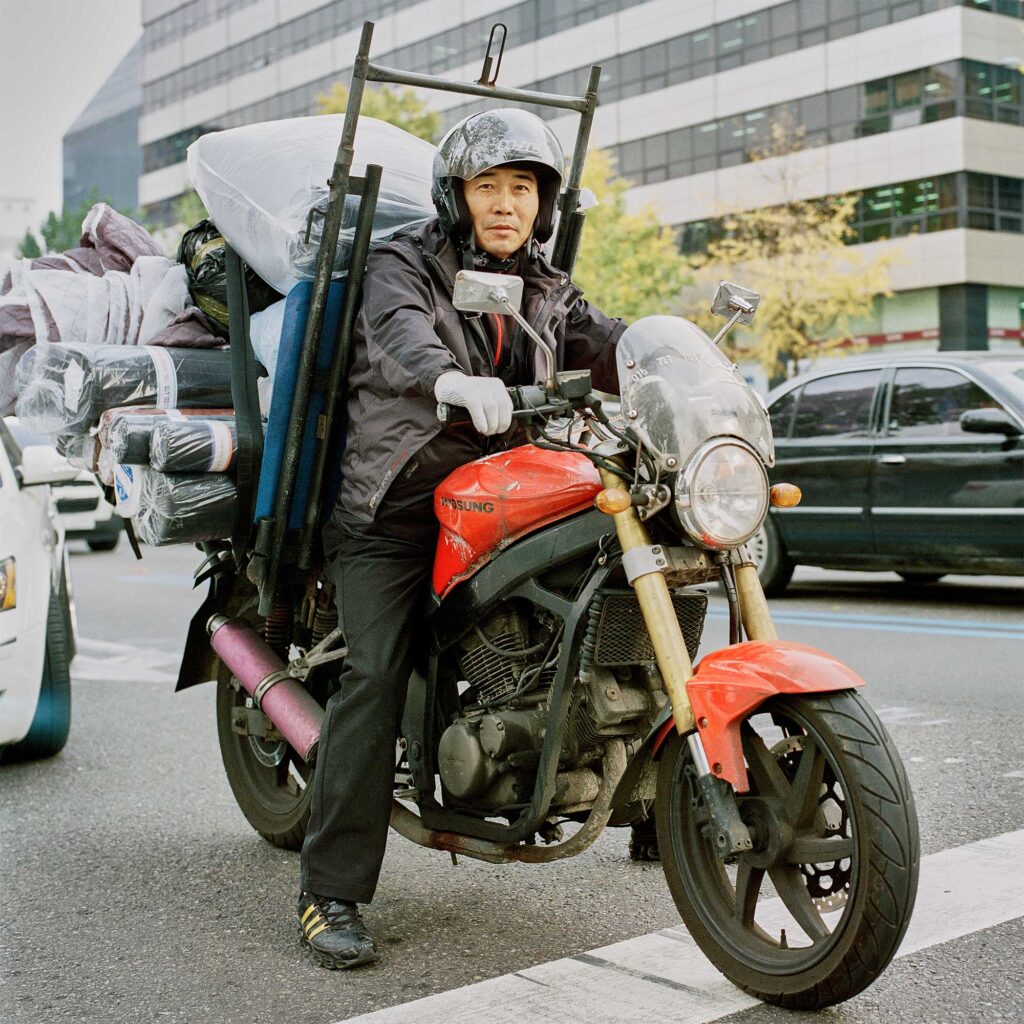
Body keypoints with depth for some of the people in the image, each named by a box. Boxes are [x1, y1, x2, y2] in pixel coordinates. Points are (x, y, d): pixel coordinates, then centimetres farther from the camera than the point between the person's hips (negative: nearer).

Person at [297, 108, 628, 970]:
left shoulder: (549, 293, 19)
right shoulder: (402, 266, 3)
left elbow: (609, 346, 1)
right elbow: (400, 333, -20)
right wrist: (452, 379, -43)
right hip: (397, 509, -5)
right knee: (376, 676, -17)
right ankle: (332, 892, -14)